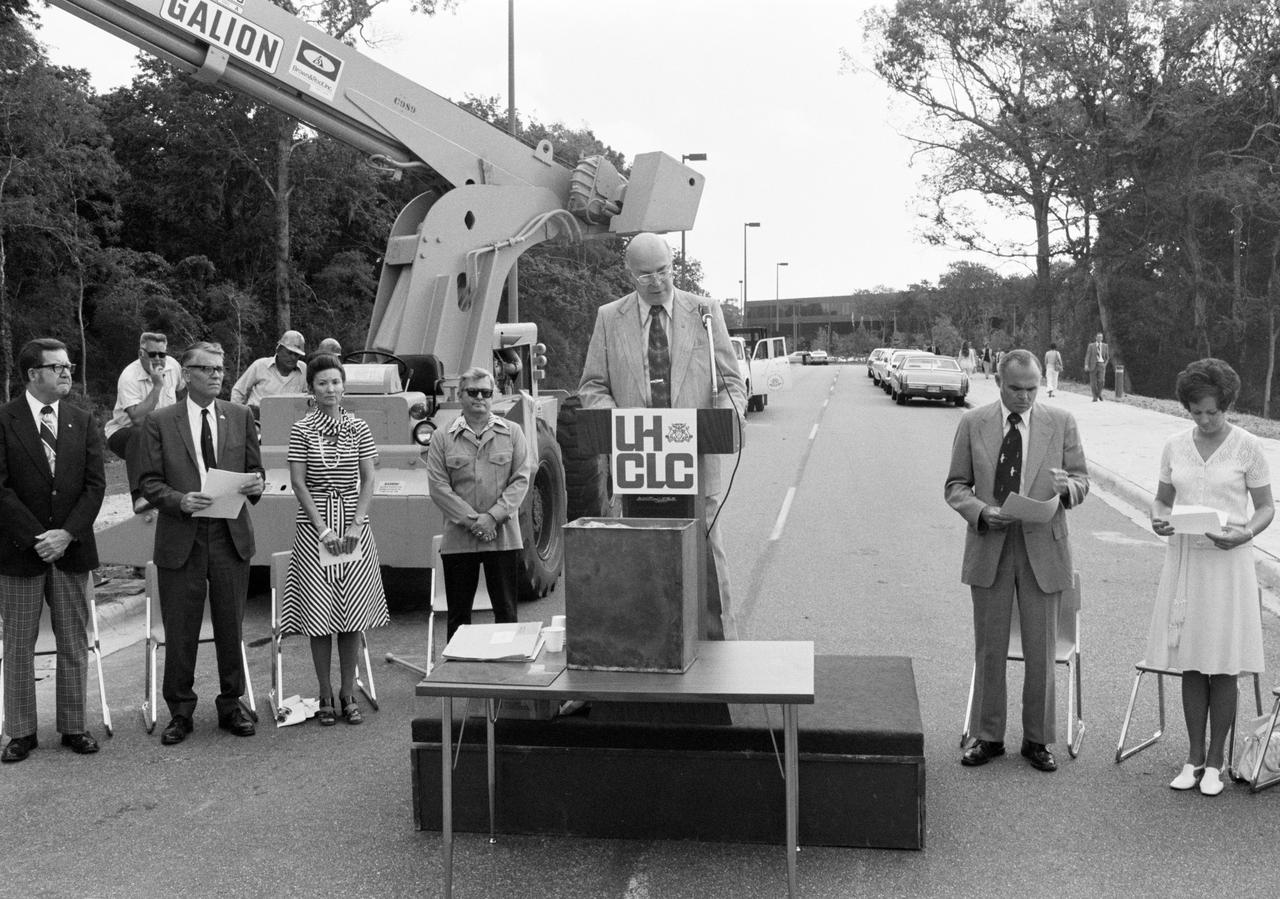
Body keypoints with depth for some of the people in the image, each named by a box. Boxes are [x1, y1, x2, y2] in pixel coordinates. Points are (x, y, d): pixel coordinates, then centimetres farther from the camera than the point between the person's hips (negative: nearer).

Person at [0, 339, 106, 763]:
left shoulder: (83, 421, 7)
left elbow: (95, 484, 2)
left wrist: (67, 533, -10)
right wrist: (36, 537, -14)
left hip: (72, 548, 3)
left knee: (74, 644, 7)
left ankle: (73, 727, 17)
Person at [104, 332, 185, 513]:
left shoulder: (172, 365, -4)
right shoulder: (129, 376, -22)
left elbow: (182, 391, 19)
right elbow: (137, 418, -34)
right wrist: (157, 385, -33)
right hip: (123, 432, -6)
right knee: (140, 434, -38)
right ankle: (139, 497, -47)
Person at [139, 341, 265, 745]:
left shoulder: (240, 417, 8)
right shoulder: (159, 422, 1)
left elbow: (253, 470, 12)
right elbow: (150, 483, 0)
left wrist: (255, 485, -11)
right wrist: (181, 501, -18)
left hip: (231, 535, 2)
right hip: (181, 540, -2)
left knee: (230, 627, 9)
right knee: (180, 632, 5)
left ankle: (231, 706, 24)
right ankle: (180, 712, 20)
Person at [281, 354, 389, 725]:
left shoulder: (358, 428, 5)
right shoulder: (302, 430, 0)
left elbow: (368, 479, 2)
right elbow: (299, 483, -4)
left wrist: (357, 524, -10)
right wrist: (323, 528, -12)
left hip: (353, 526, 2)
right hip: (314, 527, -1)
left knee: (352, 614, 4)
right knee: (319, 615, 1)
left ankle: (348, 694, 14)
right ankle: (326, 696, 12)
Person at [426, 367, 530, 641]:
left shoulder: (512, 433, 6)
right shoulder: (442, 438, 4)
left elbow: (521, 479, 0)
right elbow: (438, 486, -2)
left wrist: (493, 516, -12)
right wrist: (472, 520, -12)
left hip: (503, 537, 0)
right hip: (458, 539, 0)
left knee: (506, 612, 5)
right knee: (458, 615, 7)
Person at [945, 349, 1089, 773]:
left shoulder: (1061, 423, 3)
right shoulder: (972, 424, 3)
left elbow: (1082, 480, 5)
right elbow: (956, 486, 4)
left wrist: (1066, 487, -19)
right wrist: (981, 512, -15)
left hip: (1042, 547, 0)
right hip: (989, 547, 0)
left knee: (1041, 650, 5)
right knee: (989, 648, 8)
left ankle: (1037, 739, 20)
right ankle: (988, 736, 21)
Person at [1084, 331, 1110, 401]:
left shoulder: (1105, 346, 9)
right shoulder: (1091, 346, 4)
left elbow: (1107, 357, 18)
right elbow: (1087, 356, -1)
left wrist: (1105, 364, 7)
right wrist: (1086, 365, -12)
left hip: (1101, 365, 0)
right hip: (1093, 365, 0)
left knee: (1101, 380, -17)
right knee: (1093, 382, 0)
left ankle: (1099, 394, 4)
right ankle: (1095, 397, 10)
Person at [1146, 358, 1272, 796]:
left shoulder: (1247, 447, -4)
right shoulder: (1175, 446, 5)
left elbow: (1266, 507, 1)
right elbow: (1162, 498, 13)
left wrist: (1243, 534, -18)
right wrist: (1158, 520, -9)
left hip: (1227, 563, -3)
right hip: (1183, 559, 3)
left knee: (1222, 668, 2)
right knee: (1191, 664, 8)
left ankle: (1215, 762, 15)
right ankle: (1194, 757, 20)